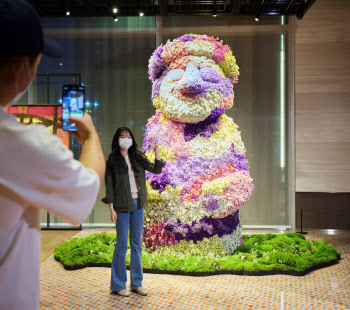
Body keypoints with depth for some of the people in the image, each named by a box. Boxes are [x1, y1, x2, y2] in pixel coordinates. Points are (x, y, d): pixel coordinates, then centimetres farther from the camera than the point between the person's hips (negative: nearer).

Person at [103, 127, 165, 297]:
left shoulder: (137, 158, 9)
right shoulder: (113, 160, -2)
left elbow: (156, 170, 8)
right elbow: (109, 185, -4)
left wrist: (157, 152, -5)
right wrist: (111, 208, -10)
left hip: (138, 204, 4)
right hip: (122, 205, -4)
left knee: (137, 244, 9)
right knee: (122, 245, 0)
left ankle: (136, 283, 18)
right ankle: (118, 285, 11)